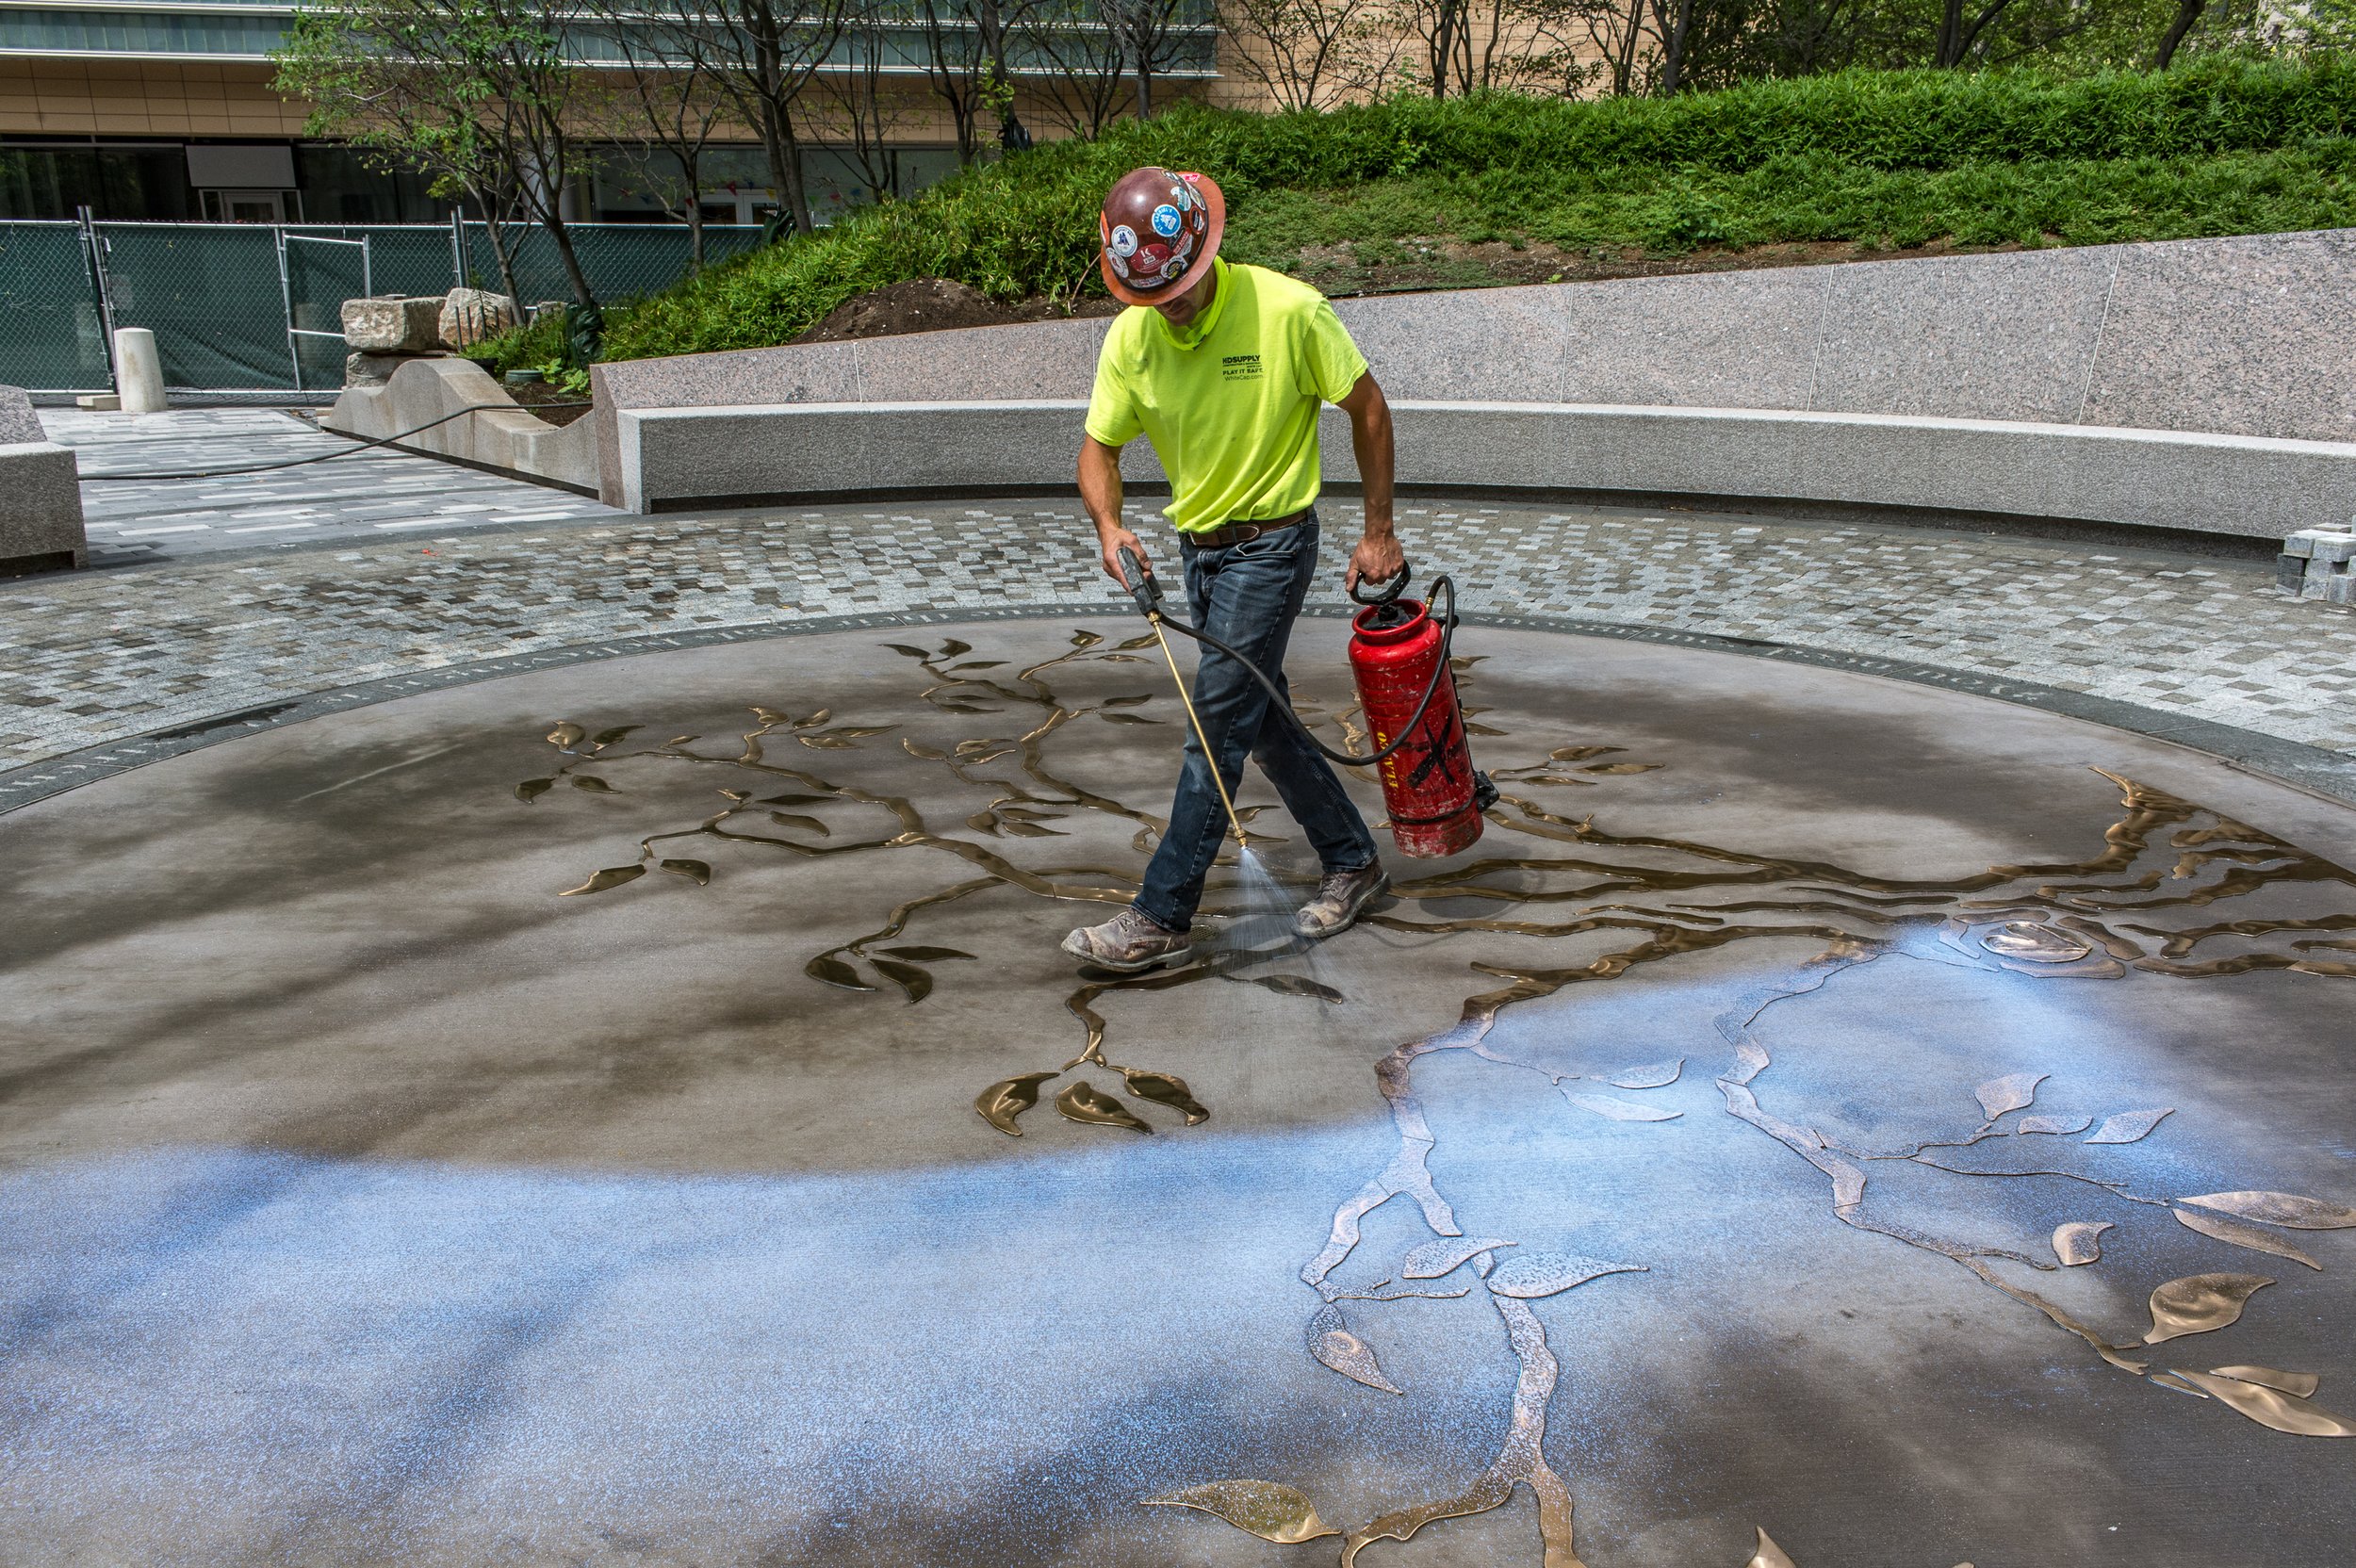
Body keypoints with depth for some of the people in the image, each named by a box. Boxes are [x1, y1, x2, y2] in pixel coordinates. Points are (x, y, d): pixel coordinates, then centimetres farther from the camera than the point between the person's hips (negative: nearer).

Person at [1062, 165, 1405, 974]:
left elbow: (1369, 409, -8)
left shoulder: (1289, 311, -19)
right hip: (1199, 545, 7)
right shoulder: (1131, 338, -6)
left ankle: (1161, 919, -2)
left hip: (1271, 544, -6)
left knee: (1218, 726, -8)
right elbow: (1099, 449, 1)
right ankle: (1352, 862, 32)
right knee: (1261, 718, 14)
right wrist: (1109, 525, -21)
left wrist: (1378, 533, -5)